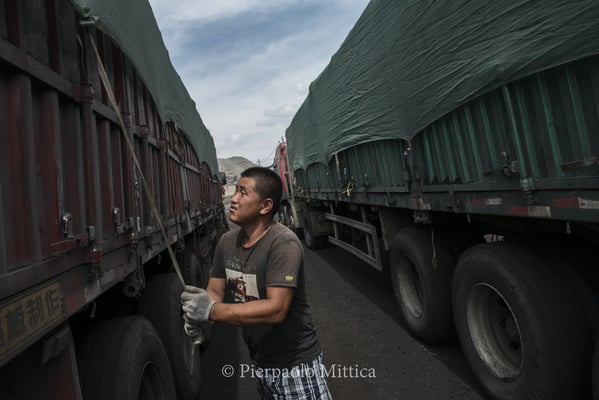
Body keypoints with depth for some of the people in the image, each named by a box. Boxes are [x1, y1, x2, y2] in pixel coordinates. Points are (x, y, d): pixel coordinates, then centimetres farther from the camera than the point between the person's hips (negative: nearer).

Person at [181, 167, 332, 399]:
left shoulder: (283, 244, -26)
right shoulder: (227, 242, -2)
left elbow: (276, 309, -31)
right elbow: (215, 290, 2)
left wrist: (212, 311, -33)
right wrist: (199, 317, -20)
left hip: (296, 365, -7)